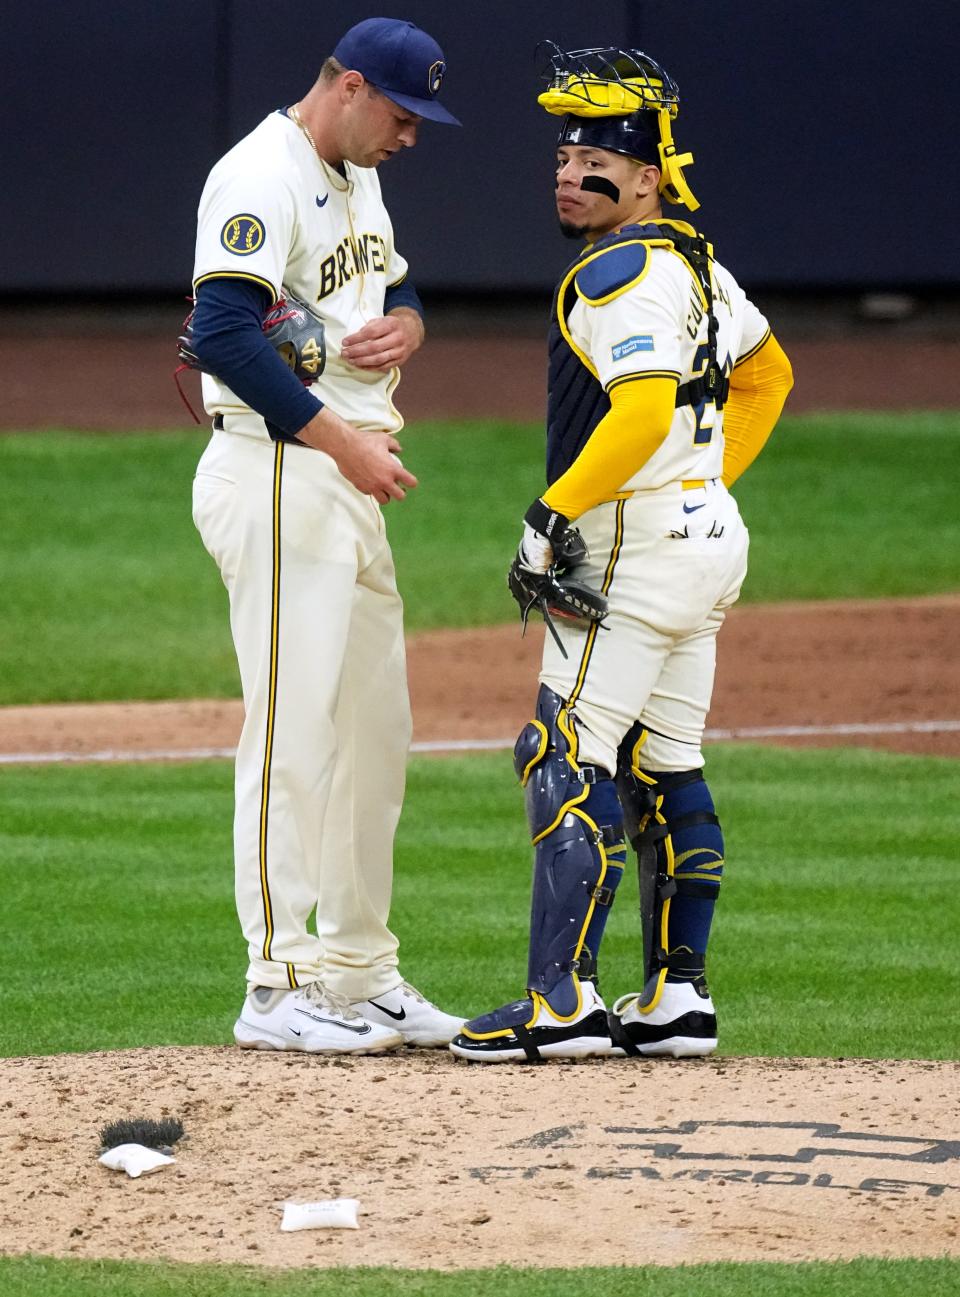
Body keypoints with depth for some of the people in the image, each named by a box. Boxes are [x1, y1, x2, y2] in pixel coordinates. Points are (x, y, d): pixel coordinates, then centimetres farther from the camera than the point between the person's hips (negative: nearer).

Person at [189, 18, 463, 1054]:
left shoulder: (357, 181, 16)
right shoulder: (263, 180, -14)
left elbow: (397, 288, 28)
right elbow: (223, 335, -25)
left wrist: (406, 326, 2)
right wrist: (343, 442, -25)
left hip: (350, 485, 10)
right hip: (276, 477, -10)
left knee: (375, 729, 13)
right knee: (292, 729, -9)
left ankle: (358, 973, 20)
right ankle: (278, 987, -7)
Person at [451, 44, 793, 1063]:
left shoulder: (623, 273, -16)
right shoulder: (692, 260, 16)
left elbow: (645, 411, -28)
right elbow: (766, 376, 27)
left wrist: (550, 515, -24)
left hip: (642, 544, -10)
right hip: (708, 536, 10)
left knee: (568, 759, -11)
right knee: (663, 772, 13)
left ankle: (561, 1003, -16)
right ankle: (677, 999, 14)